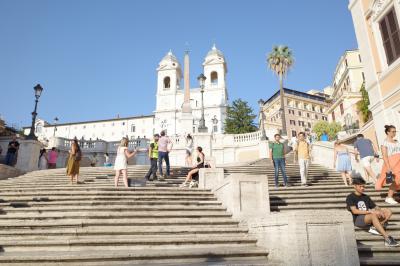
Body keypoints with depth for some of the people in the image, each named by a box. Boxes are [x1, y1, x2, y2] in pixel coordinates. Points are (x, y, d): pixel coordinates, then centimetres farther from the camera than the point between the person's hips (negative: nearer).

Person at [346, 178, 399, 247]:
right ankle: (387, 238, -40)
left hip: (369, 219, 7)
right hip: (358, 220, -7)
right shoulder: (350, 197, 0)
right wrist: (370, 211, -21)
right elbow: (354, 211, -13)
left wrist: (380, 211, -11)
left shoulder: (366, 197, 21)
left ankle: (374, 228, -22)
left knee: (388, 212, -7)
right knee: (373, 215, -35)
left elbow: (376, 207, 14)